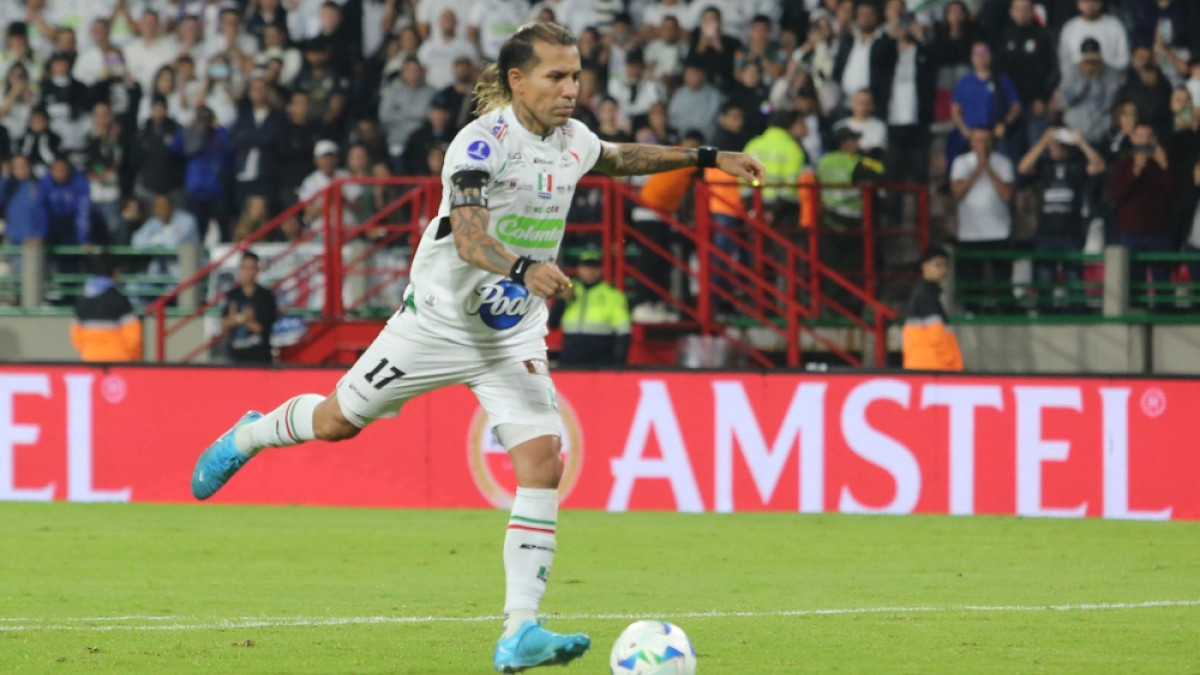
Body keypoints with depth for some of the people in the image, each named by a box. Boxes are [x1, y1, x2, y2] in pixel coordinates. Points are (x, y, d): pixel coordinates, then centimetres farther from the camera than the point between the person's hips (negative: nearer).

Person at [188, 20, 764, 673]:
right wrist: (525, 268, -54)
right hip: (439, 320, -5)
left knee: (543, 462, -13)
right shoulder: (483, 142, -22)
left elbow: (621, 158, 26)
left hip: (513, 337, 5)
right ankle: (248, 435, 46)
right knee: (338, 421, 11)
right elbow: (469, 237, -36)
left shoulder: (572, 140, 1)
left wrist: (705, 158, 25)